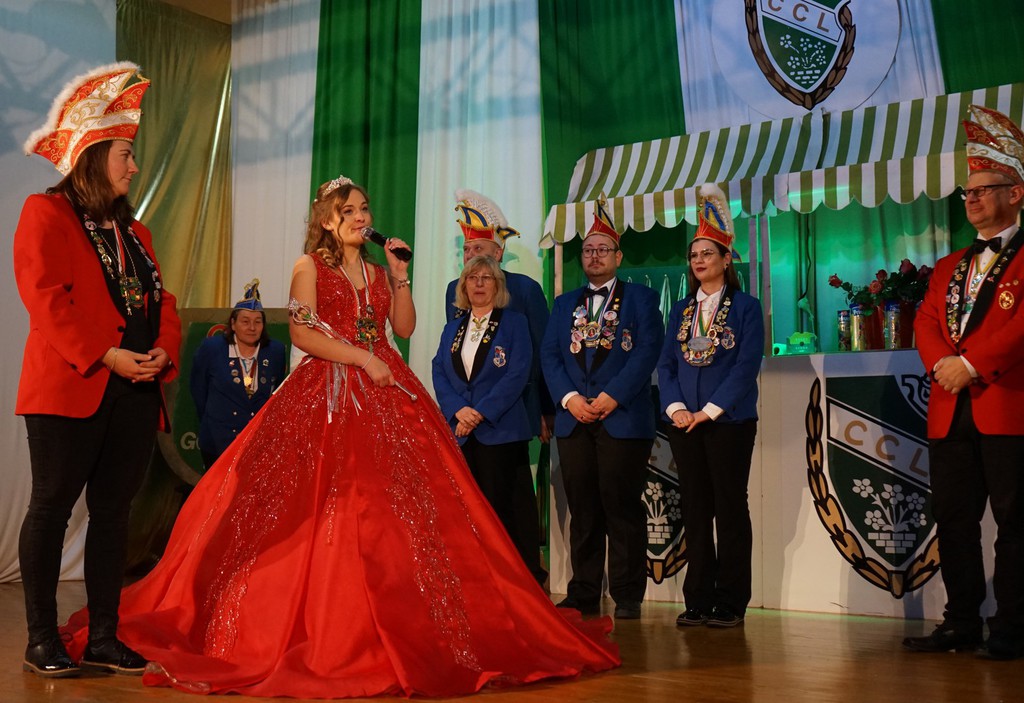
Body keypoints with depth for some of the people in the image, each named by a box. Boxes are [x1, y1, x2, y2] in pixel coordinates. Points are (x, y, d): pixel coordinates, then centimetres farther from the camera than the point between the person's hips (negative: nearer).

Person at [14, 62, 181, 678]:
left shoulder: (133, 229, 22)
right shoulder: (47, 214, 1)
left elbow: (162, 301, 16)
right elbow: (46, 298, -11)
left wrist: (164, 354, -4)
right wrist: (105, 356, -18)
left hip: (136, 392, 7)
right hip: (71, 389, -7)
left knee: (114, 511, 7)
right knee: (52, 507, -1)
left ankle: (104, 640, 13)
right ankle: (42, 642, 7)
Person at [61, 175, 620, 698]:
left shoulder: (378, 269, 19)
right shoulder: (309, 266, 4)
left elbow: (405, 327, 10)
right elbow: (302, 334, -8)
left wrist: (399, 275, 3)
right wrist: (362, 358, -13)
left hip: (384, 395, 5)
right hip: (328, 397, -5)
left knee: (395, 507, -3)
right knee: (331, 508, -11)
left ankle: (399, 624, 2)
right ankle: (332, 631, -5)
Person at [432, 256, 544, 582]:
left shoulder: (514, 323, 4)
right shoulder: (452, 329, 18)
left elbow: (517, 375, -7)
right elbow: (439, 374, 8)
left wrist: (481, 413, -15)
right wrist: (458, 411, -10)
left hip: (500, 431, -4)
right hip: (459, 433, 4)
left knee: (501, 506, -6)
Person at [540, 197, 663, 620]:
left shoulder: (640, 298, 8)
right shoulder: (564, 304, 20)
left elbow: (647, 351, -4)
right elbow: (549, 356, 9)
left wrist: (612, 396, -14)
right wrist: (568, 397, -7)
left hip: (623, 419, -4)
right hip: (573, 421, 4)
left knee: (623, 509, -3)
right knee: (582, 512, 6)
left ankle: (627, 596, 3)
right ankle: (583, 594, 12)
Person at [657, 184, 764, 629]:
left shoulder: (745, 307, 0)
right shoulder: (681, 310, 14)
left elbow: (747, 365, -9)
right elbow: (666, 364, 9)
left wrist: (711, 409, -15)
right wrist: (675, 407, -7)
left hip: (729, 422, -4)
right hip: (685, 423, 5)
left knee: (730, 509, 0)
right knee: (695, 511, 7)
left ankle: (730, 604, 6)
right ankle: (698, 601, 14)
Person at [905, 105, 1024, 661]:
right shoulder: (949, 267, 21)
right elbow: (925, 323, 10)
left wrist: (971, 363, -17)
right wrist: (942, 364, -9)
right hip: (951, 413, 7)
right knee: (953, 520, 8)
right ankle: (961, 623, 16)